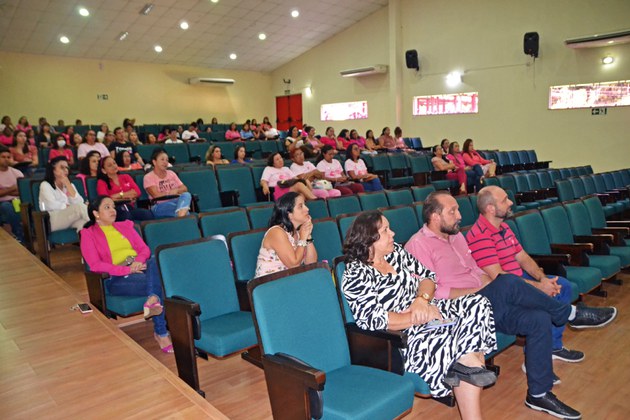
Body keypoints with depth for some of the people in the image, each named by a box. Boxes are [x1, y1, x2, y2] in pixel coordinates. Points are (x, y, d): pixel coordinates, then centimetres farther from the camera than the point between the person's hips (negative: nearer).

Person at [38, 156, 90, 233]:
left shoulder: (69, 185, 21)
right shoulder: (45, 185, 7)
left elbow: (79, 202, 2)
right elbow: (53, 205, -10)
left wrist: (68, 184, 0)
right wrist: (68, 206, -1)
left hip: (70, 218, 4)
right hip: (52, 220, -4)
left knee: (84, 222, -34)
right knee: (80, 207, -31)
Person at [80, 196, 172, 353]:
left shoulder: (126, 226, 23)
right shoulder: (88, 234, 7)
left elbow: (144, 249, 15)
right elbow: (96, 265, -6)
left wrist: (138, 261, -11)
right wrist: (127, 270, -19)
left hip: (140, 269, 4)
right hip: (116, 278, -4)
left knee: (156, 262, -33)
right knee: (158, 282, -32)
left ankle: (153, 299, -46)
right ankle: (161, 333, -31)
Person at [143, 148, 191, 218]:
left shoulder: (171, 173, 20)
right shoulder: (148, 177, 3)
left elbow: (185, 188, 13)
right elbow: (156, 195, -10)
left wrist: (176, 190, -9)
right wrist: (172, 193, -1)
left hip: (175, 202, 5)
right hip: (159, 207, -4)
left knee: (186, 195, -34)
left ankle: (181, 215, -56)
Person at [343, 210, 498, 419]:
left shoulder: (396, 252, 8)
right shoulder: (355, 274, -14)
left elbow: (428, 276, 9)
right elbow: (375, 319, -21)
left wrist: (422, 299, -13)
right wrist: (420, 318, -19)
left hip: (425, 314, 8)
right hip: (398, 337, -8)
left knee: (477, 305, -14)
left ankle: (468, 364, -21)